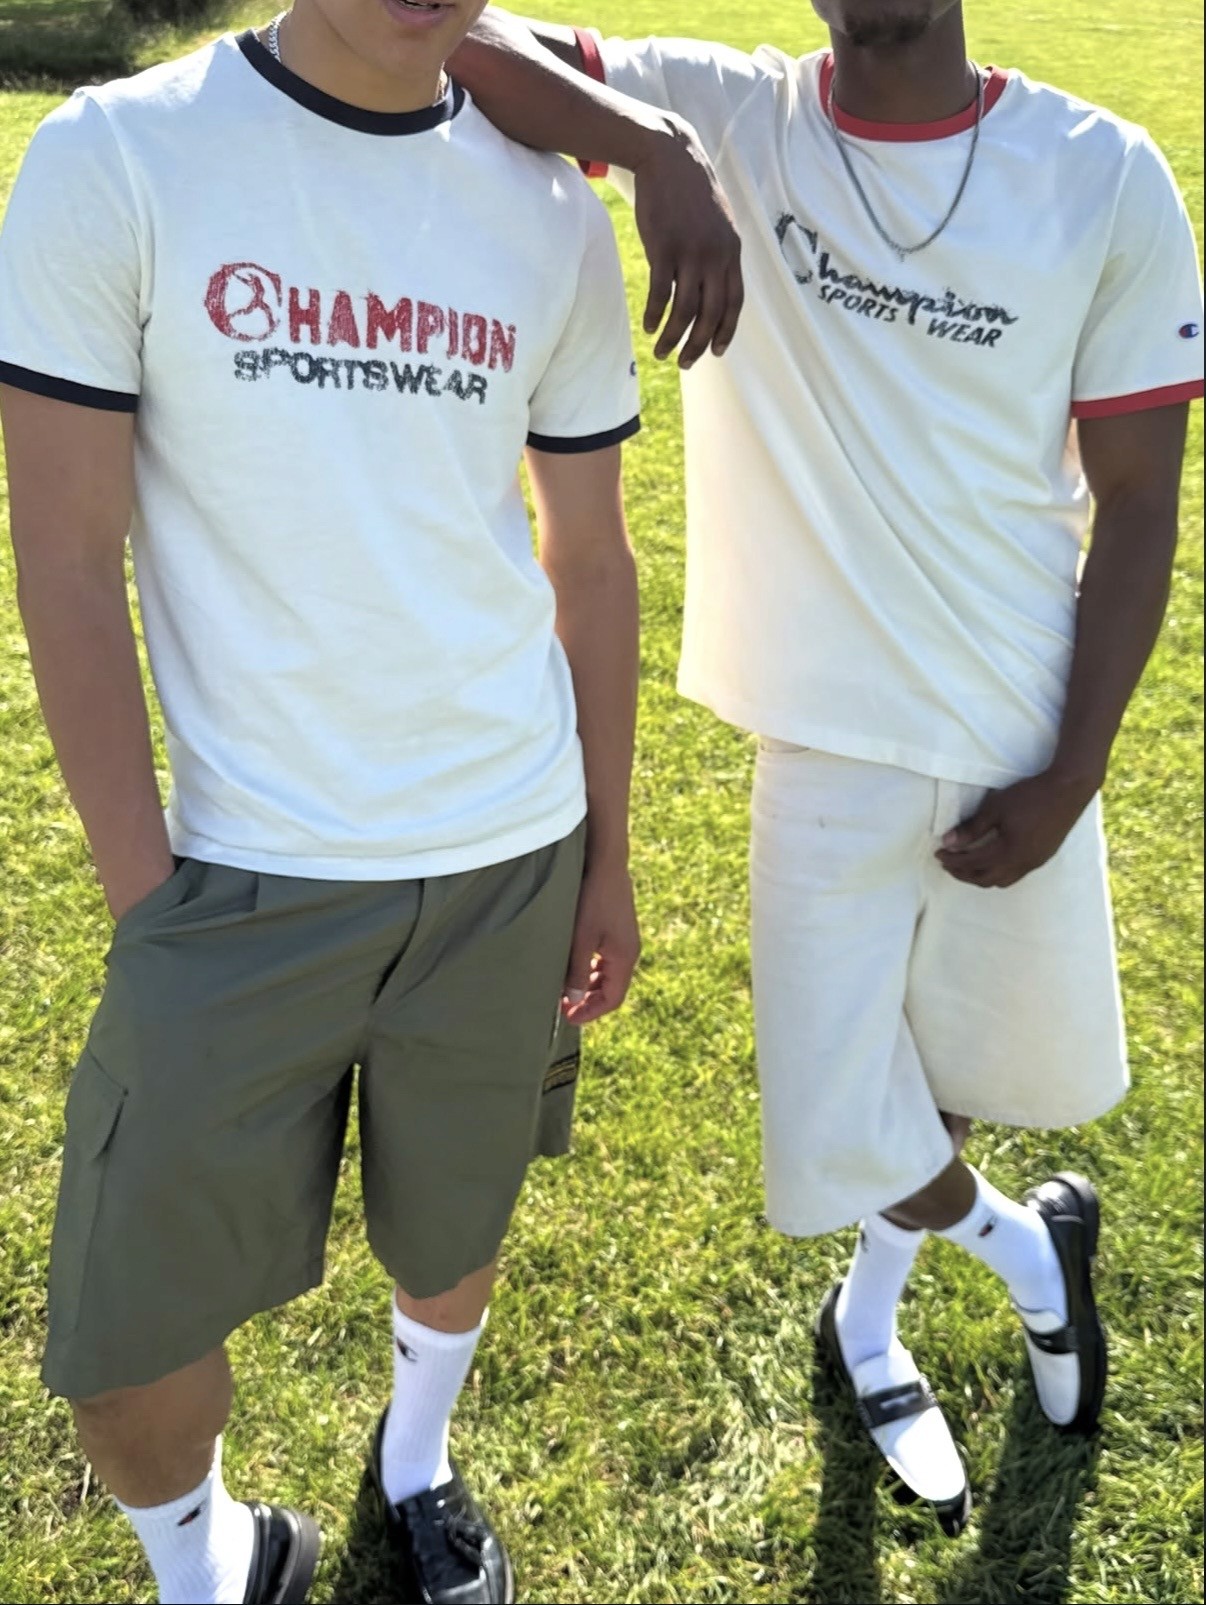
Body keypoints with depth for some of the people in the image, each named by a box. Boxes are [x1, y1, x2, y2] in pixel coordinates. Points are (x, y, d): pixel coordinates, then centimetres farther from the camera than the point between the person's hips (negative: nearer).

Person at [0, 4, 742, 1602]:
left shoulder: (553, 212, 2)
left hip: (511, 858, 3)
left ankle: (418, 1460, 52)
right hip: (244, 873, -2)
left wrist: (608, 858, 10)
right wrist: (143, 891, -8)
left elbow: (591, 559, 8)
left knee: (456, 1224, 18)